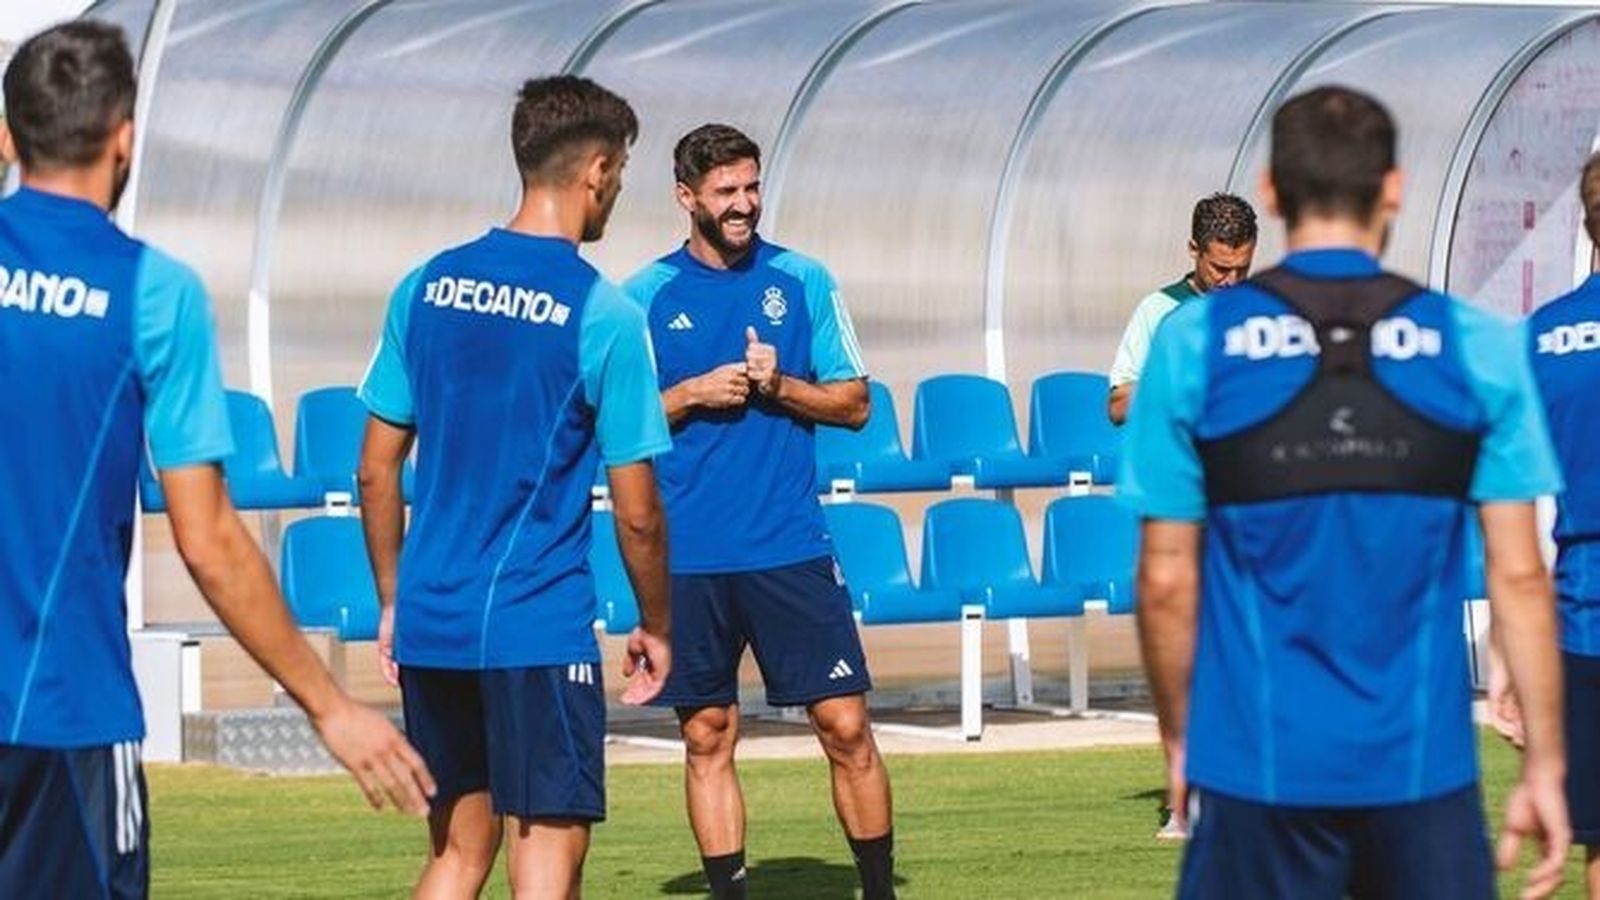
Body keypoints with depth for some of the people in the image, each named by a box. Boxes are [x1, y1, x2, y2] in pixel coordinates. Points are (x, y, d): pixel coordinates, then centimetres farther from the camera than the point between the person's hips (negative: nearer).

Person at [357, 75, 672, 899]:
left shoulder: (427, 288, 6)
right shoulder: (602, 315, -8)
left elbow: (377, 472, 10)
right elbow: (636, 513, -5)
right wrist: (655, 628, 9)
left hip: (430, 620, 6)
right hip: (539, 628, -6)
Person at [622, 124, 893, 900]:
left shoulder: (803, 281, 6)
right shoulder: (645, 297, 4)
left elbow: (853, 402, 8)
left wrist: (779, 385, -10)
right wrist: (690, 395, -9)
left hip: (791, 546, 0)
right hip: (687, 555, 0)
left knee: (846, 726, -3)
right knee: (707, 735, 4)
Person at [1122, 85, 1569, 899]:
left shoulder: (1194, 343, -2)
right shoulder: (1477, 347, -1)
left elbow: (1167, 580, 0)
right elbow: (1519, 576, -1)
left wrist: (1180, 738, 12)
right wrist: (1544, 763, 5)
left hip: (1260, 764, 0)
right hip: (1424, 766, 0)